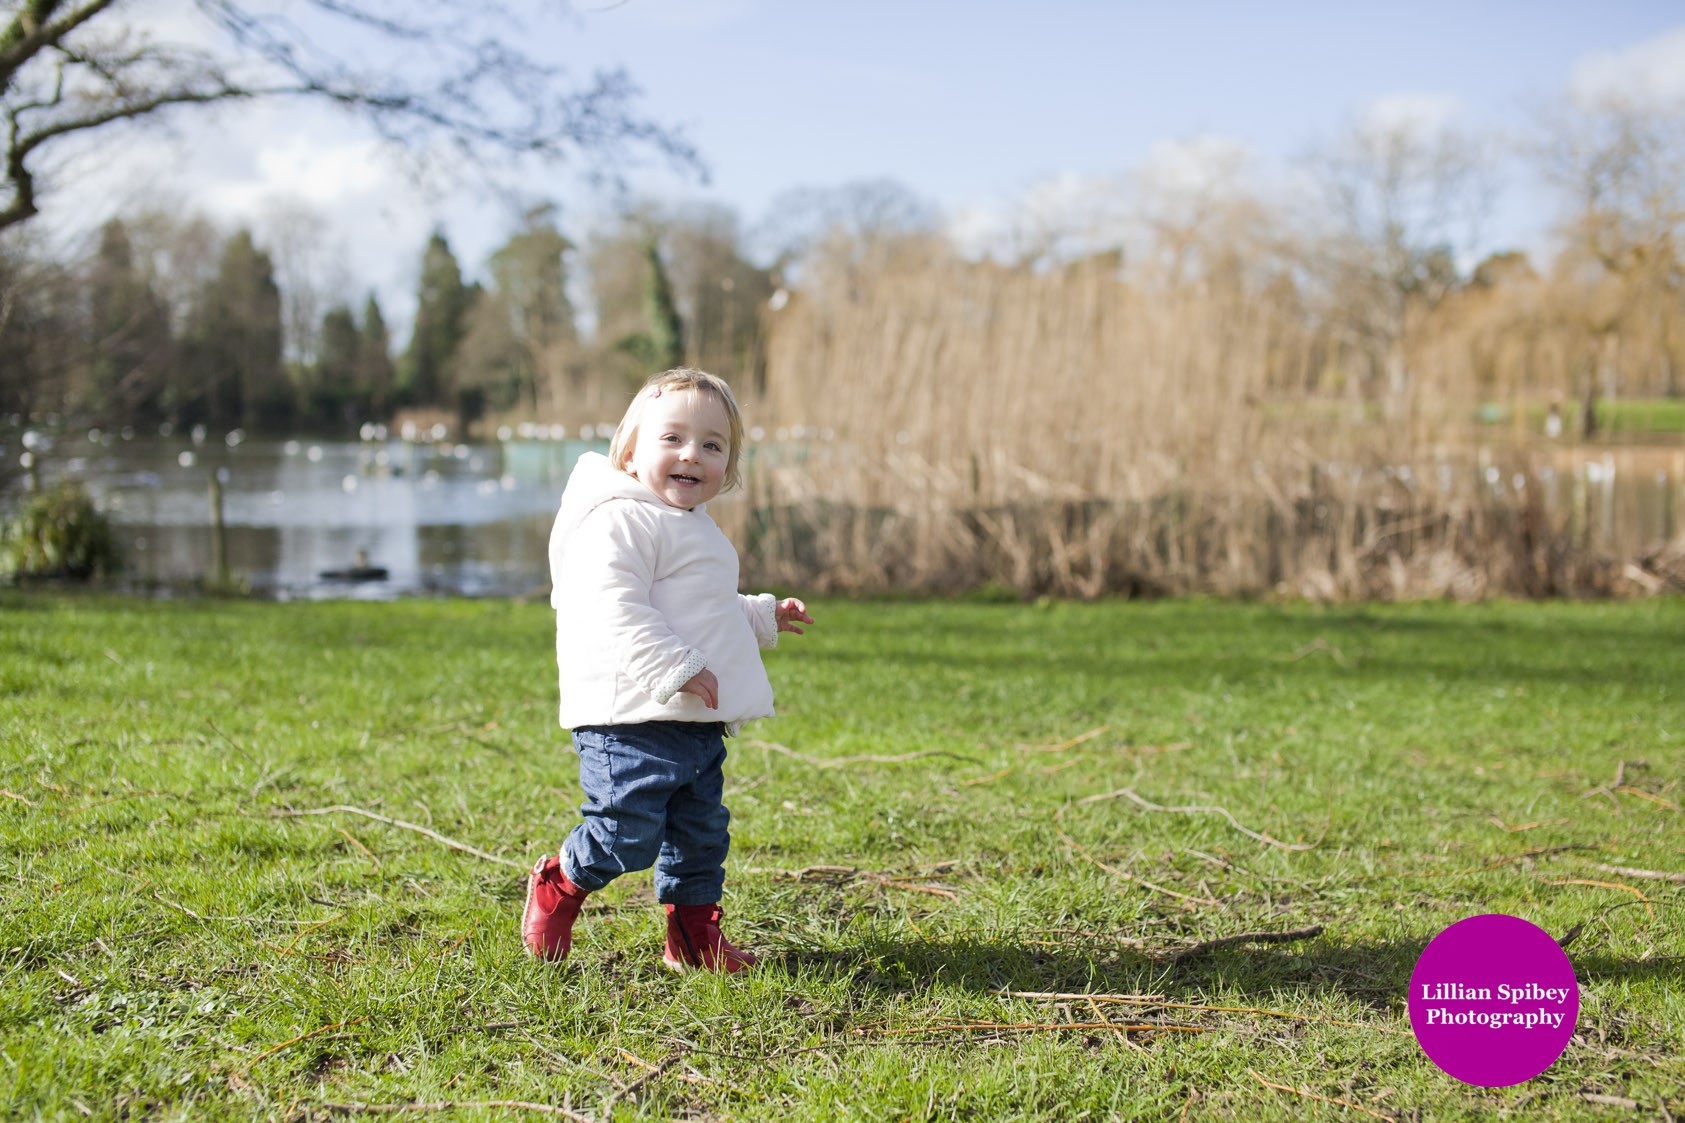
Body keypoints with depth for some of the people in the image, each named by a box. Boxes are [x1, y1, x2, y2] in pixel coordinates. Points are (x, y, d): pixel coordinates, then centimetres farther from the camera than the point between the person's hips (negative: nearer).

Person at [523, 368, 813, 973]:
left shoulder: (694, 529, 21)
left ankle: (694, 937, 25)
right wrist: (675, 668, -28)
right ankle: (559, 884, 17)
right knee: (627, 835, -9)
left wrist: (762, 616, 33)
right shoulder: (622, 521, -13)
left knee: (703, 833, 13)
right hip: (635, 721, -10)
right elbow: (615, 609, -24)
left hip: (698, 724, 10)